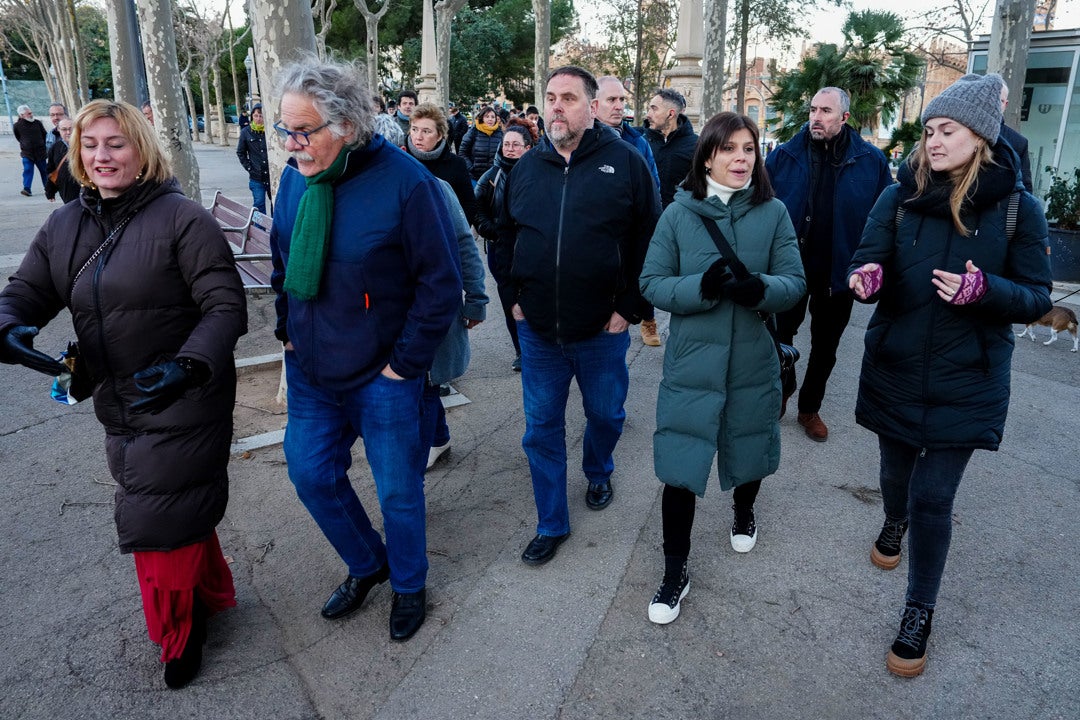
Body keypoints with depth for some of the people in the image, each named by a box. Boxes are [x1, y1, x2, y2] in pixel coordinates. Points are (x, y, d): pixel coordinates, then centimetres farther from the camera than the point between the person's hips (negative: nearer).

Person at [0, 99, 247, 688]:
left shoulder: (182, 218, -14)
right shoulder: (63, 226, 7)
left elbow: (226, 306, -18)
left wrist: (188, 364, -33)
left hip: (183, 406, -6)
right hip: (118, 409, 6)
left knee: (159, 524, 2)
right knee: (183, 510, 20)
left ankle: (180, 631, 29)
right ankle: (208, 592, 46)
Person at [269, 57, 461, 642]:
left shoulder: (406, 182, -19)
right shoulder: (296, 176, 0)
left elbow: (441, 284, -16)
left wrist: (406, 362, -15)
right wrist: (288, 331, 9)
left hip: (382, 377, -6)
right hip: (309, 371, 6)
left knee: (397, 489, 9)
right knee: (311, 474, 14)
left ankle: (408, 585, 36)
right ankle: (366, 564, 40)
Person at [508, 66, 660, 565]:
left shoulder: (625, 162, -5)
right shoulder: (526, 166, 6)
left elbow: (649, 239, -5)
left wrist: (629, 306, -9)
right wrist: (512, 296, 6)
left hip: (602, 330, -2)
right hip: (537, 330, 3)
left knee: (605, 414, 17)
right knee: (542, 428, 8)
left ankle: (598, 473, 50)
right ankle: (552, 523, 24)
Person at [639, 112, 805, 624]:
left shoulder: (773, 212, -2)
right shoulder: (679, 213, -5)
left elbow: (795, 283, -5)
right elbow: (652, 283, -7)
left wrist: (761, 289, -27)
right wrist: (702, 286, -25)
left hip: (753, 361, 2)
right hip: (691, 364, -1)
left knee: (747, 452, 21)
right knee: (680, 470, 0)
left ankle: (744, 511, 55)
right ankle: (675, 573, 18)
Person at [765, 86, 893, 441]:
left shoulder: (871, 160, -5)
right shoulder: (784, 156, -5)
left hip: (838, 273, 1)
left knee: (825, 346, 14)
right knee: (781, 336, 13)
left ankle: (810, 408, 33)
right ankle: (780, 394, 37)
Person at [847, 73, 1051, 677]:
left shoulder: (1018, 208, -7)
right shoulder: (901, 197, -4)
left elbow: (1036, 299, -4)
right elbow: (866, 264, -6)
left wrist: (983, 290, -25)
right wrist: (867, 279, -30)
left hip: (965, 383, -2)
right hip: (894, 370, 2)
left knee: (933, 497, -1)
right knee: (897, 470, 20)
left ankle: (920, 611, 19)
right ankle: (895, 524, 55)